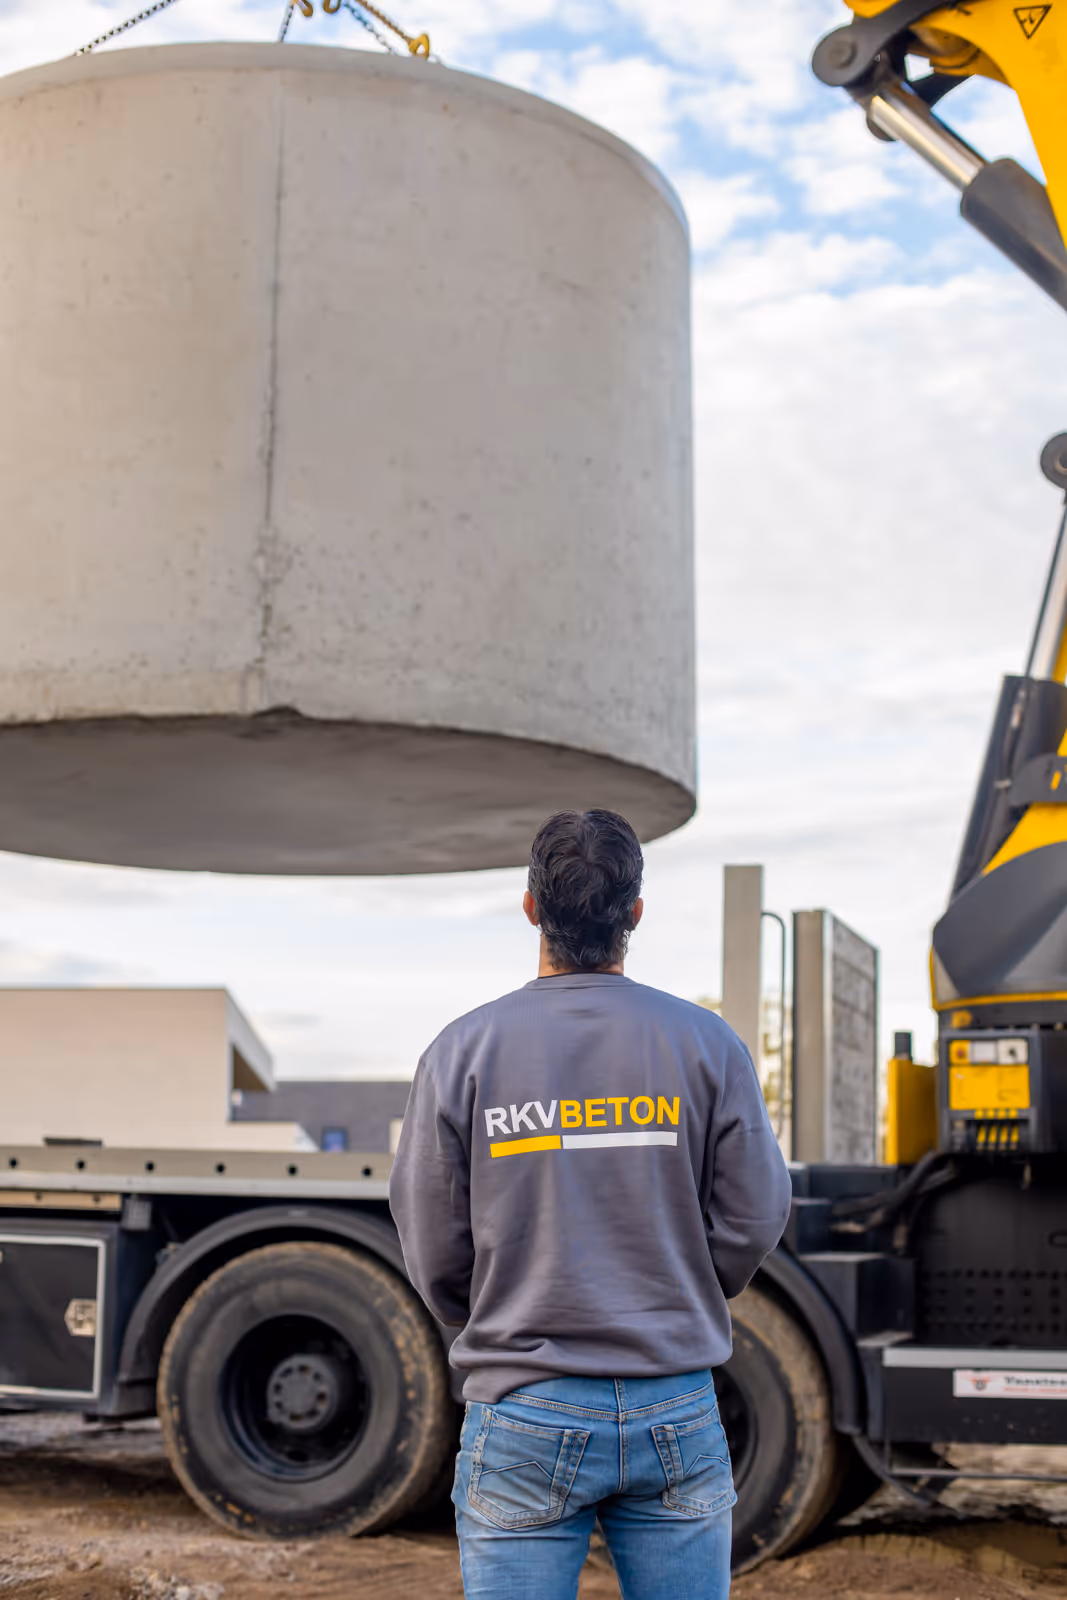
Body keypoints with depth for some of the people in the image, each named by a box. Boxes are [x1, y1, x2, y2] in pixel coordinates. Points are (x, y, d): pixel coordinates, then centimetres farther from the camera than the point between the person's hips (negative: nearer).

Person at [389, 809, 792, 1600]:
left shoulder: (463, 1051, -5)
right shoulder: (706, 1044, -3)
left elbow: (433, 1247, -1)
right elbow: (753, 1219, 0)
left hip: (525, 1415, -1)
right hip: (677, 1410, 1)